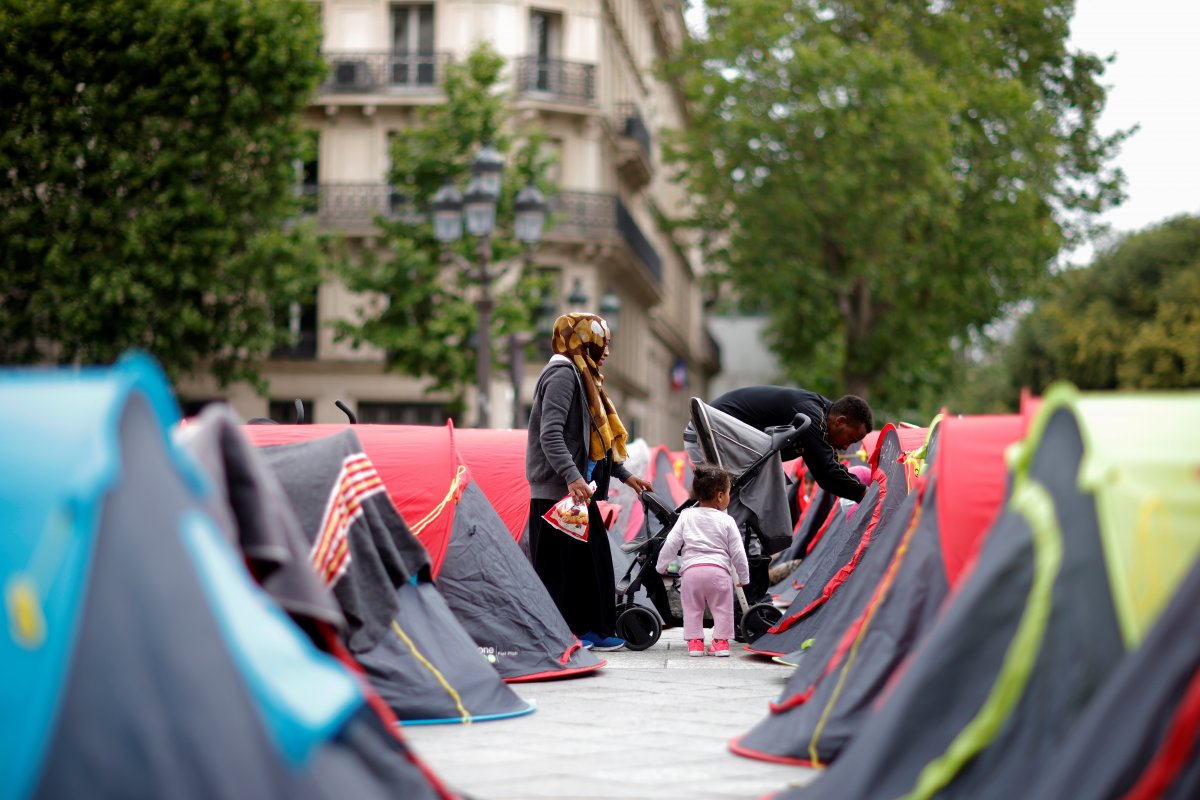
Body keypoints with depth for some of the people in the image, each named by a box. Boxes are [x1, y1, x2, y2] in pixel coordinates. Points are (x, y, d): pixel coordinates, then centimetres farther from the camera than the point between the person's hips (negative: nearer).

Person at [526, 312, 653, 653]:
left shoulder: (581, 376, 21)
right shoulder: (563, 374, -11)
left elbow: (596, 440, 26)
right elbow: (550, 434, -23)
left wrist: (624, 475, 26)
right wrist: (572, 477, -32)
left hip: (577, 490, 10)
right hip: (558, 489, -10)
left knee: (592, 558, 12)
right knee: (559, 562, -7)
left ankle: (590, 630, 19)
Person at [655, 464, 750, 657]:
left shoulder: (686, 516, 6)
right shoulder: (726, 521, 2)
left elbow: (672, 543, 5)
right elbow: (737, 552, 4)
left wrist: (661, 565, 18)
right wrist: (744, 577, 17)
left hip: (691, 569, 1)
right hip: (719, 570, -1)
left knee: (692, 608, 12)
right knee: (722, 607, 11)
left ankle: (694, 641, 9)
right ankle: (721, 641, 9)